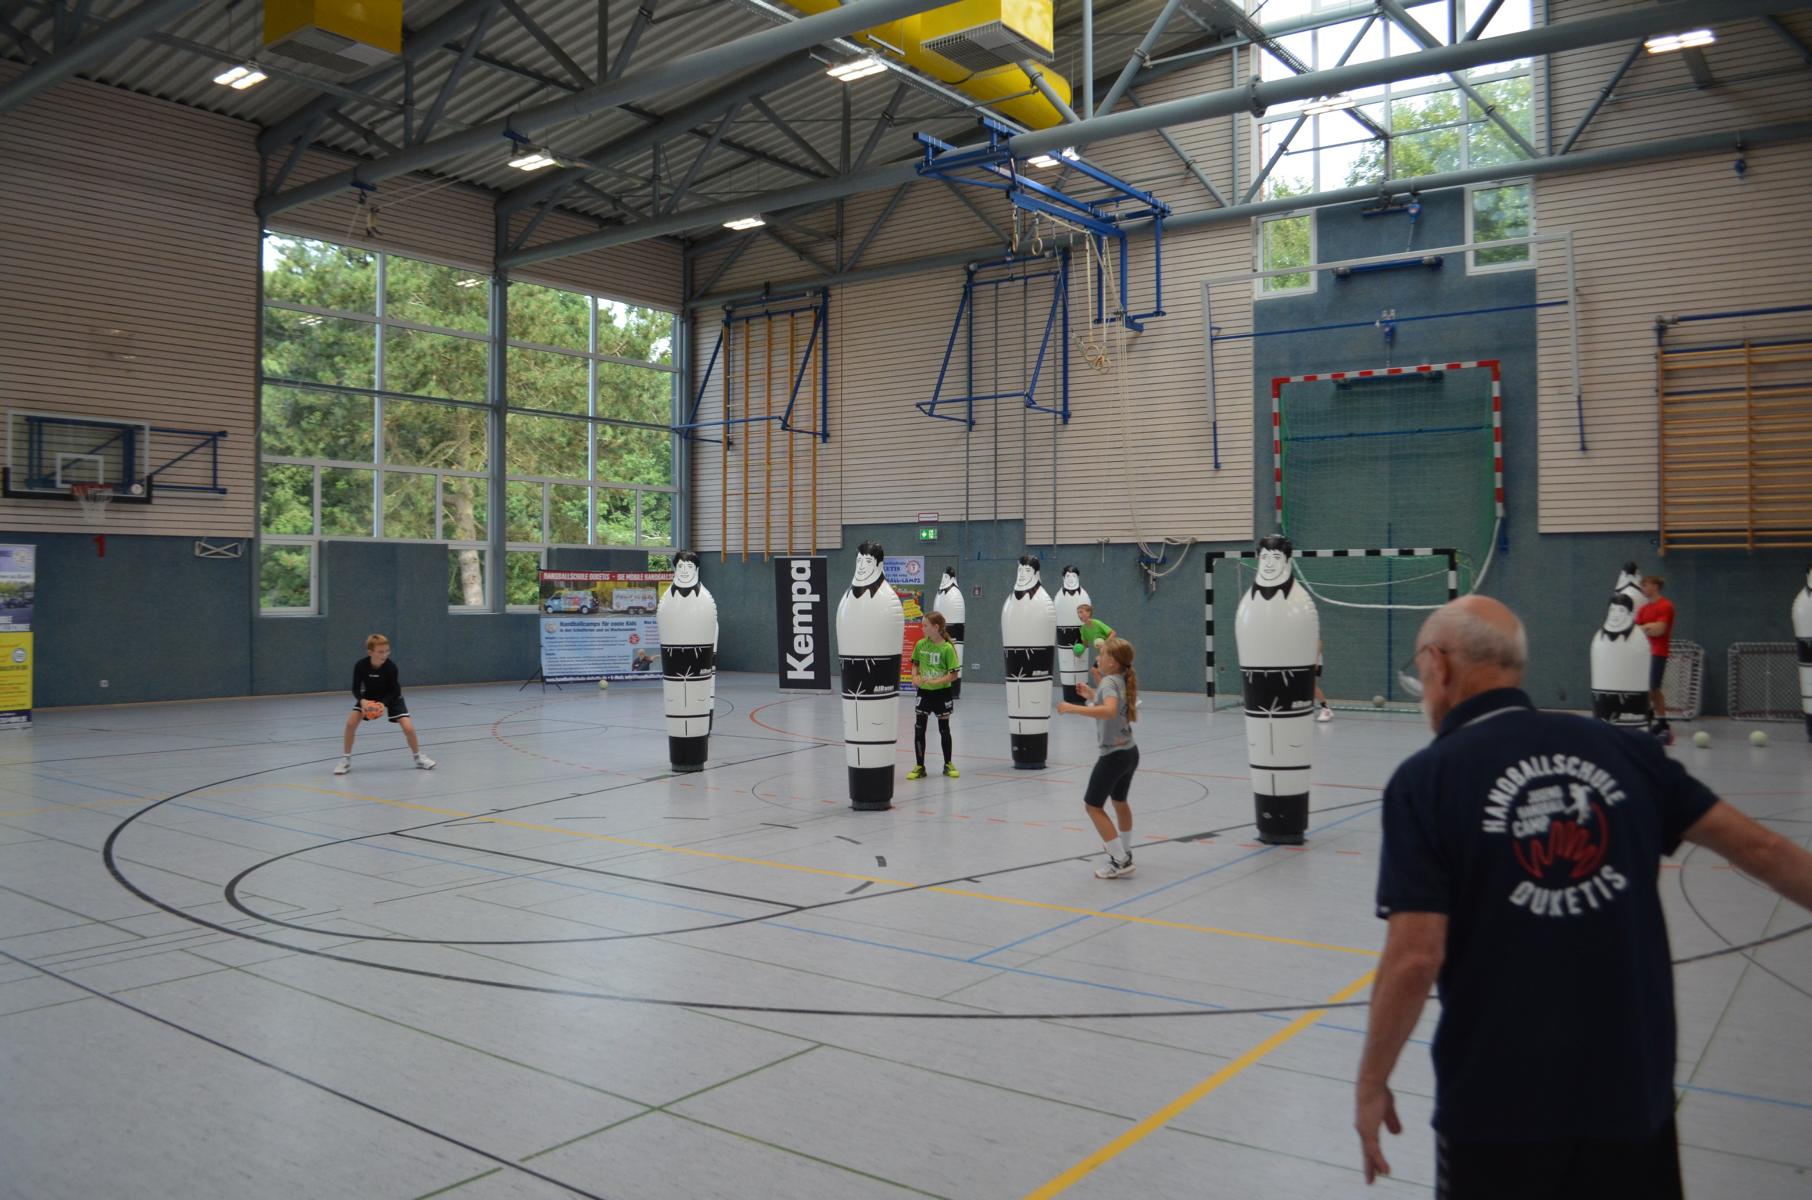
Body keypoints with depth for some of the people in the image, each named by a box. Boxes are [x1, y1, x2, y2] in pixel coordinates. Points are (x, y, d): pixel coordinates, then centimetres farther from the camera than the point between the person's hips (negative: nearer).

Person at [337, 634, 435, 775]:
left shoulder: (391, 667, -30)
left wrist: (383, 704, -38)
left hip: (391, 697, -2)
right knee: (351, 722, -18)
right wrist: (362, 701, -36)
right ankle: (346, 760, -1)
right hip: (369, 696, 2)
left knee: (408, 727, -16)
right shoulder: (360, 665, -27)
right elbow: (356, 688, -17)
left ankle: (418, 757, 10)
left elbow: (393, 691, -20)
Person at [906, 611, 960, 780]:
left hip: (942, 692, -3)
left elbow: (953, 675, -14)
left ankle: (948, 764, 27)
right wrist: (915, 677, -9)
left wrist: (934, 682, -24)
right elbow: (915, 664, 11)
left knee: (944, 729, 10)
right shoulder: (920, 644, -2)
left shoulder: (947, 648, -14)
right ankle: (920, 767, 11)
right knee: (919, 729, 0)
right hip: (924, 692, 3)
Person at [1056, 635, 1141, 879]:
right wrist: (1092, 695, 17)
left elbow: (1110, 711, -38)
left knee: (1094, 806, -2)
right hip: (1130, 751, 9)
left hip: (1114, 755, -9)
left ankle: (1121, 862, -4)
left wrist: (1072, 708, -36)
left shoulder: (1109, 682, -18)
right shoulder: (1123, 681, 9)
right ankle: (1124, 851, 43)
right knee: (1119, 801, 27)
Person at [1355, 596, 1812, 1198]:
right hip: (1633, 1086, 4)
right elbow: (1756, 846, 3)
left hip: (1498, 1101, -3)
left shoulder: (1424, 780, -14)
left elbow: (1415, 957, -18)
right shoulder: (1621, 748, -2)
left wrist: (1372, 1084, -6)